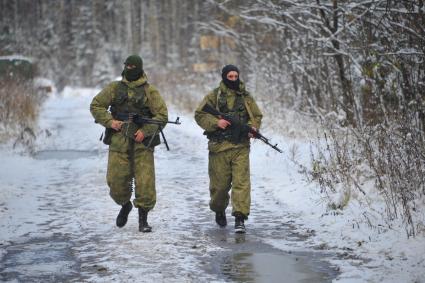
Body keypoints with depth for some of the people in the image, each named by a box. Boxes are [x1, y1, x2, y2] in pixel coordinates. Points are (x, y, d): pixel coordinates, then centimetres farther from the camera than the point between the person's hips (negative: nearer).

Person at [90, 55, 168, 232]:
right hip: (118, 142, 2)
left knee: (145, 182, -6)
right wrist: (110, 121, -6)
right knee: (116, 180, 1)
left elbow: (162, 115, -2)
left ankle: (143, 219, 6)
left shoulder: (149, 91, 1)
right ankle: (125, 205, 31)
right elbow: (96, 106, 10)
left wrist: (145, 130, -13)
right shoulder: (114, 88, 8)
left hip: (142, 143, -2)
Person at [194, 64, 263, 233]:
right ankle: (219, 211, 33)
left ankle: (240, 218, -14)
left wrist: (253, 127, -3)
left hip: (241, 146, 1)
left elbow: (257, 116, 17)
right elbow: (199, 115, 1)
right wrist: (216, 122, -14)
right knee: (219, 184, 6)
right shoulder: (214, 96, 3)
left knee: (241, 182, -11)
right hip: (219, 146, -1)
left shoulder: (246, 97, 10)